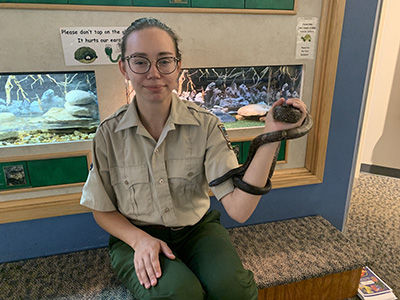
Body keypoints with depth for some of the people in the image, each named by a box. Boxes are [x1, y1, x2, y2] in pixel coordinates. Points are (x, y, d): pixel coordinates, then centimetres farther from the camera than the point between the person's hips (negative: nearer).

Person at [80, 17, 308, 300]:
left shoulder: (205, 125, -12)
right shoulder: (109, 134, -9)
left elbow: (238, 208, -20)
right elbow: (103, 211, 2)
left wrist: (271, 136, -28)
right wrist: (140, 239, -16)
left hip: (198, 229, 1)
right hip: (134, 236, 0)